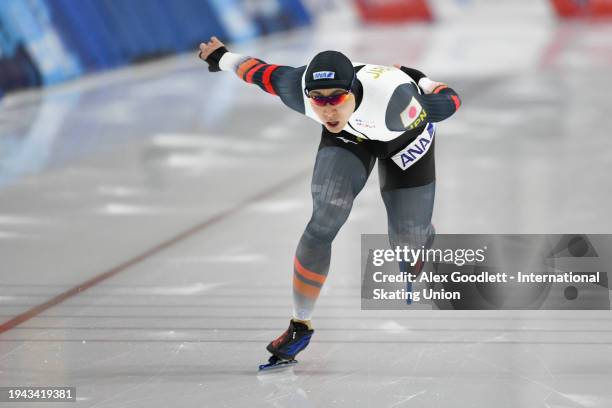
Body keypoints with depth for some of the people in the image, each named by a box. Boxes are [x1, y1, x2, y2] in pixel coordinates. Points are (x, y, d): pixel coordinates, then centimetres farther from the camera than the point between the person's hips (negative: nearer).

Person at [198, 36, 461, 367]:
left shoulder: (393, 98, -46)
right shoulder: (300, 89, -37)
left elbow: (449, 102, -27)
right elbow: (259, 72, -16)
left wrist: (416, 82, -5)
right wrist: (220, 57, 3)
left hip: (405, 137, -1)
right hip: (348, 135, 1)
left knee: (408, 239, 3)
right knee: (324, 222, -17)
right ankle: (300, 325, -3)